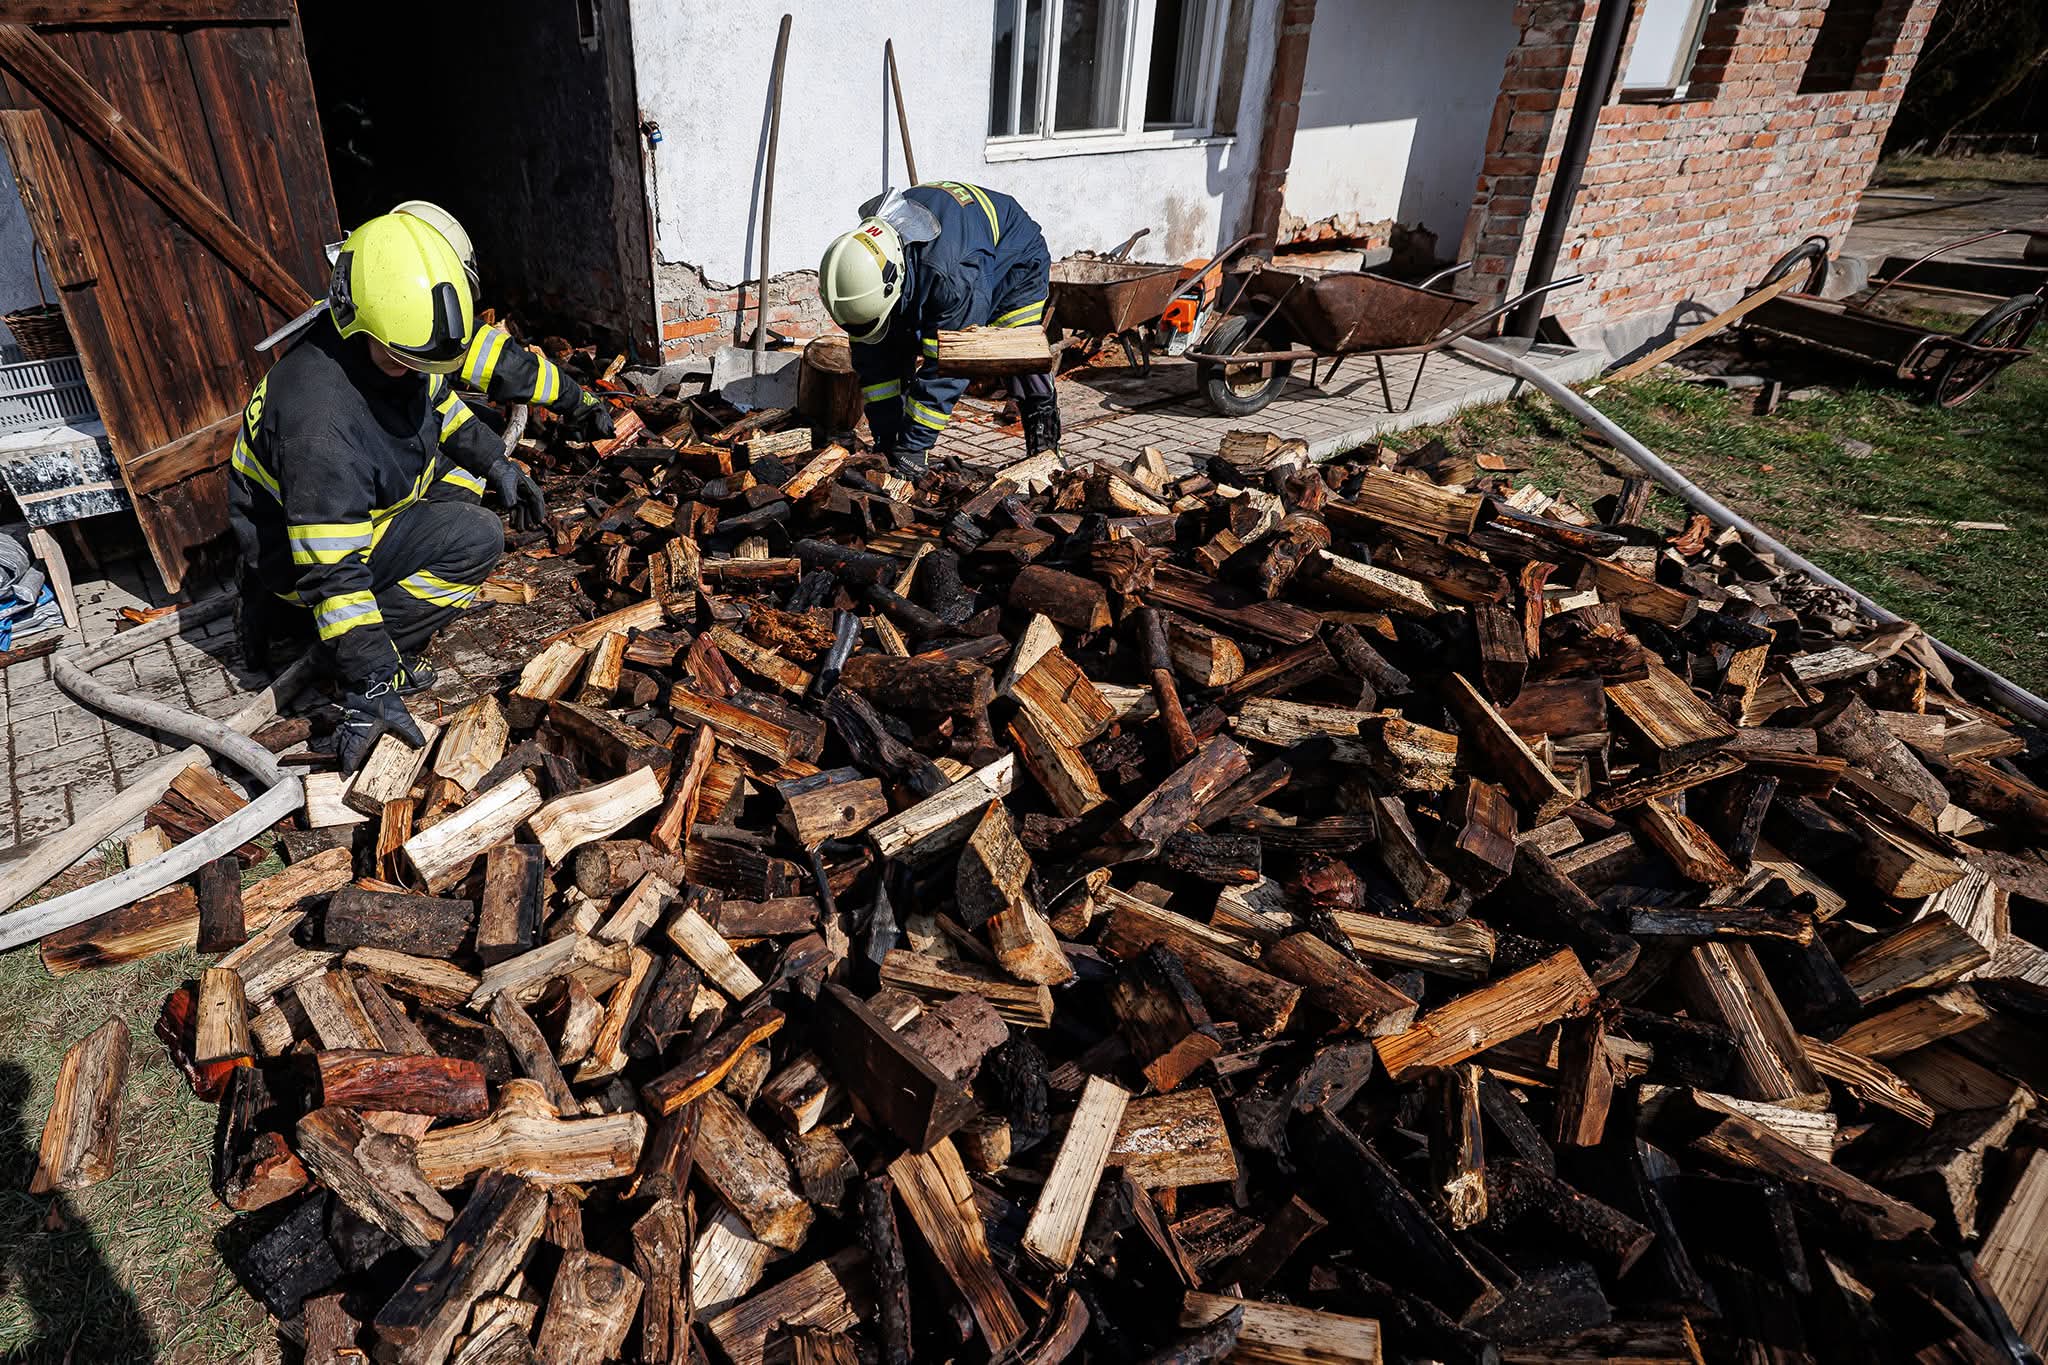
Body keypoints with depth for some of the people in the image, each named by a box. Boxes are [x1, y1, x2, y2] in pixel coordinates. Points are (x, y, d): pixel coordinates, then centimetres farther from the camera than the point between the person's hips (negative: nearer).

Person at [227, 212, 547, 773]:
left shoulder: (398, 344, -12)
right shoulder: (320, 421, -36)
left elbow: (442, 404, 13)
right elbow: (332, 573, -36)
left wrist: (495, 462, 0)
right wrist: (374, 685, -36)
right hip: (299, 557, -9)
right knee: (478, 539, -24)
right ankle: (372, 668, -11)